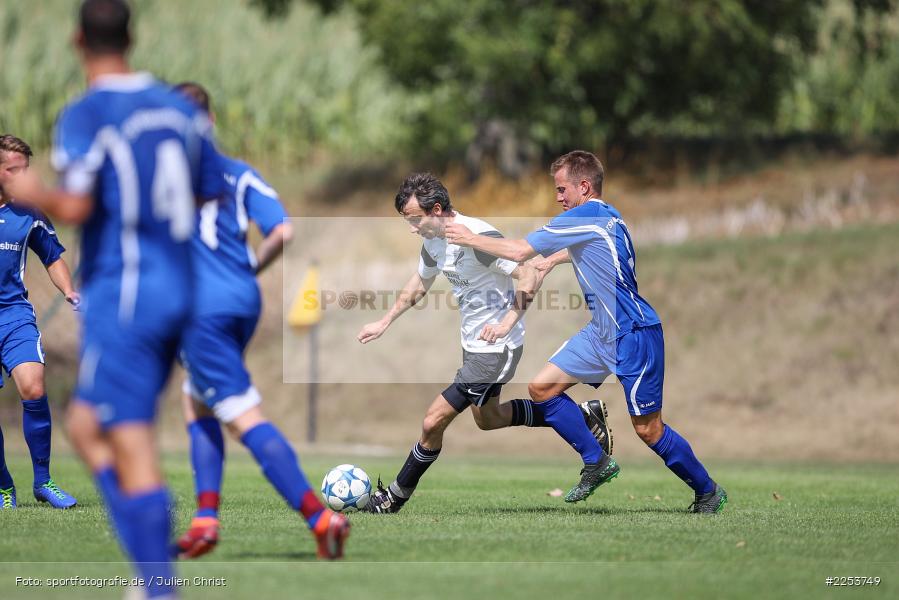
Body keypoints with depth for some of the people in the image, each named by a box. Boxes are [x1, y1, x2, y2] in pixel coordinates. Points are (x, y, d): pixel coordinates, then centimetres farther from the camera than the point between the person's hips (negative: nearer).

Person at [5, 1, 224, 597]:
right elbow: (212, 195, 13)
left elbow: (76, 206, -22)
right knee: (86, 426, 19)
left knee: (131, 449, -7)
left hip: (122, 295, -7)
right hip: (178, 288, 7)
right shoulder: (181, 108, 10)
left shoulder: (85, 116, -11)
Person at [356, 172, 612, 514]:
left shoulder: (479, 238, -27)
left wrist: (507, 323, -33)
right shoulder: (434, 241, 2)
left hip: (495, 348, -10)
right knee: (487, 418, 27)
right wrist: (384, 323, 23)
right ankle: (574, 416, 35)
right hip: (473, 344, 10)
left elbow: (530, 277, -27)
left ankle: (396, 497, 8)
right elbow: (420, 283, 21)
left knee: (433, 423, -8)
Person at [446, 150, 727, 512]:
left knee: (648, 430, -4)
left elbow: (519, 252, -15)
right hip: (602, 332, 10)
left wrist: (471, 239, -4)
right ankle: (598, 463, 14)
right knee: (541, 388, 4)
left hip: (633, 334, -10)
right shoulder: (606, 216, 11)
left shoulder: (585, 217, -17)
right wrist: (556, 258, 30)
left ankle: (708, 492, 13)